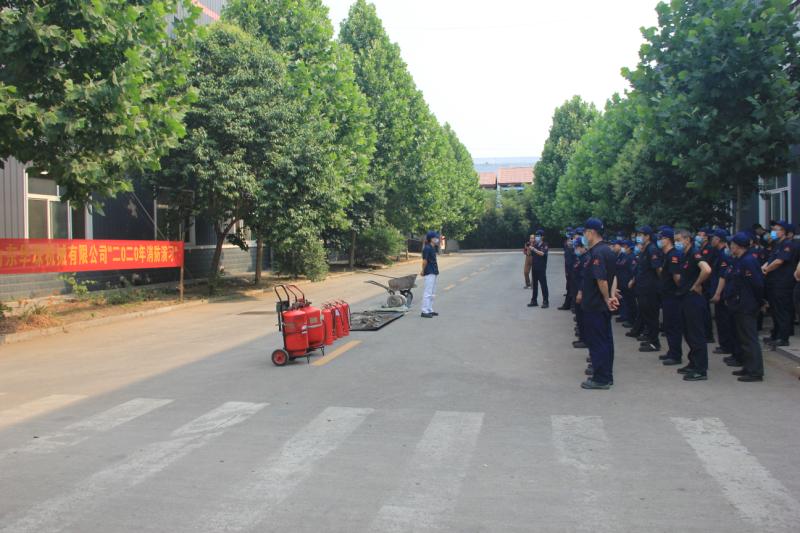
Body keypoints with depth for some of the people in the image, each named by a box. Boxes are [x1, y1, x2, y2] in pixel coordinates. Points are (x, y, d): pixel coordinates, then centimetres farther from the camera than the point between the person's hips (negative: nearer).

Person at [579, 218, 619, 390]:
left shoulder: (596, 253, -19)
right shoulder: (607, 250, 13)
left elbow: (601, 280, -26)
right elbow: (613, 276, 15)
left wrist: (607, 299, -15)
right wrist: (612, 295, 6)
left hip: (595, 305, -10)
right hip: (603, 305, 10)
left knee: (597, 342, -3)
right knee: (605, 340, 14)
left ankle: (600, 379, 3)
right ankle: (606, 376, 23)